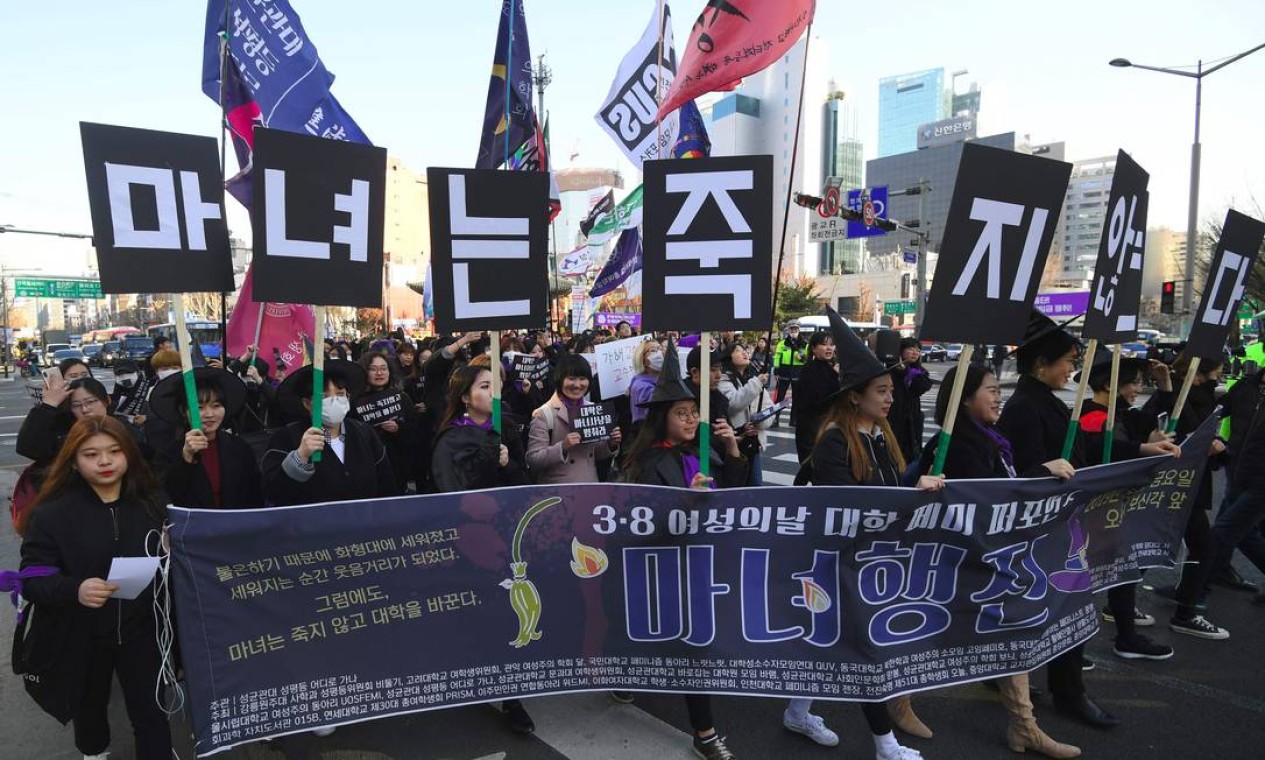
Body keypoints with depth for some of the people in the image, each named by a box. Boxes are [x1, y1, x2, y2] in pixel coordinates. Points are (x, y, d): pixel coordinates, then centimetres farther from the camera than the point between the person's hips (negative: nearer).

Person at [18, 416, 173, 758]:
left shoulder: (152, 502, -4)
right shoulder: (52, 512, -13)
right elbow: (32, 580, -15)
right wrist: (74, 590, -33)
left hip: (140, 630, 0)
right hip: (81, 637, 0)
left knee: (151, 713, 5)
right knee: (89, 709, 24)